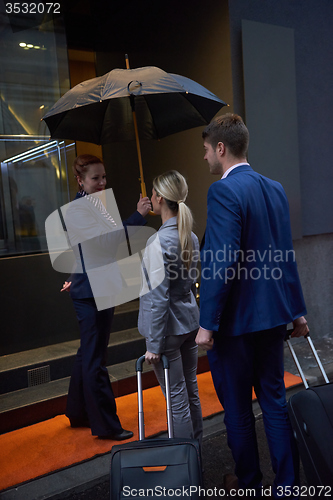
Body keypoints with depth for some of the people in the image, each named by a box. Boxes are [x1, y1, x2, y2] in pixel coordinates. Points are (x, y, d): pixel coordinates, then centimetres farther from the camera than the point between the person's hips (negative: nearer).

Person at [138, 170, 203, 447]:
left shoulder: (159, 241, -20)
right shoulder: (191, 237, 5)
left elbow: (159, 297, -20)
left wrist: (154, 345, -15)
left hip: (169, 327, -8)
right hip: (190, 322, 8)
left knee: (177, 398, 4)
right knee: (191, 391, 19)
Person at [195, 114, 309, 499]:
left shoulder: (223, 191, -17)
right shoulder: (275, 189, 8)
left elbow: (222, 263, -23)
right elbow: (285, 257, 10)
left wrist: (207, 323, -18)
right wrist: (296, 311, 15)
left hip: (234, 322, -7)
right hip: (272, 316, 8)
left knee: (237, 410, 12)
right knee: (274, 401, 17)